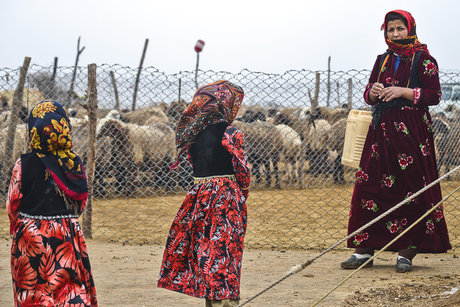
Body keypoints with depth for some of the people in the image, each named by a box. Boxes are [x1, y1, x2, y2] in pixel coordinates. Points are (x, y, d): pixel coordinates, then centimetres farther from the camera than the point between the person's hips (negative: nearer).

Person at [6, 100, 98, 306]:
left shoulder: (24, 165, -11)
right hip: (67, 235, 2)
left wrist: (15, 227, 15)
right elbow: (81, 203, 6)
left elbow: (12, 204, -3)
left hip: (30, 236, -2)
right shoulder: (75, 165, -3)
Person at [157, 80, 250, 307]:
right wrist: (243, 193, 10)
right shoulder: (231, 134, -12)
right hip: (226, 196, -5)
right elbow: (242, 169, -8)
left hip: (199, 196, 5)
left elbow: (195, 164, 11)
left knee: (206, 253, 13)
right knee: (224, 254, -2)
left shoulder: (192, 133, 5)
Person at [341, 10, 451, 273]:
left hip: (411, 130, -5)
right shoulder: (383, 60, 17)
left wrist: (403, 91, -14)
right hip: (381, 130, 6)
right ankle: (365, 250, 4)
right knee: (369, 185, 0)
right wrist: (373, 92, -2)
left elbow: (434, 95, -6)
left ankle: (407, 251, -2)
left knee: (411, 188, -7)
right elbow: (369, 95, 20)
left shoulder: (423, 59, 0)